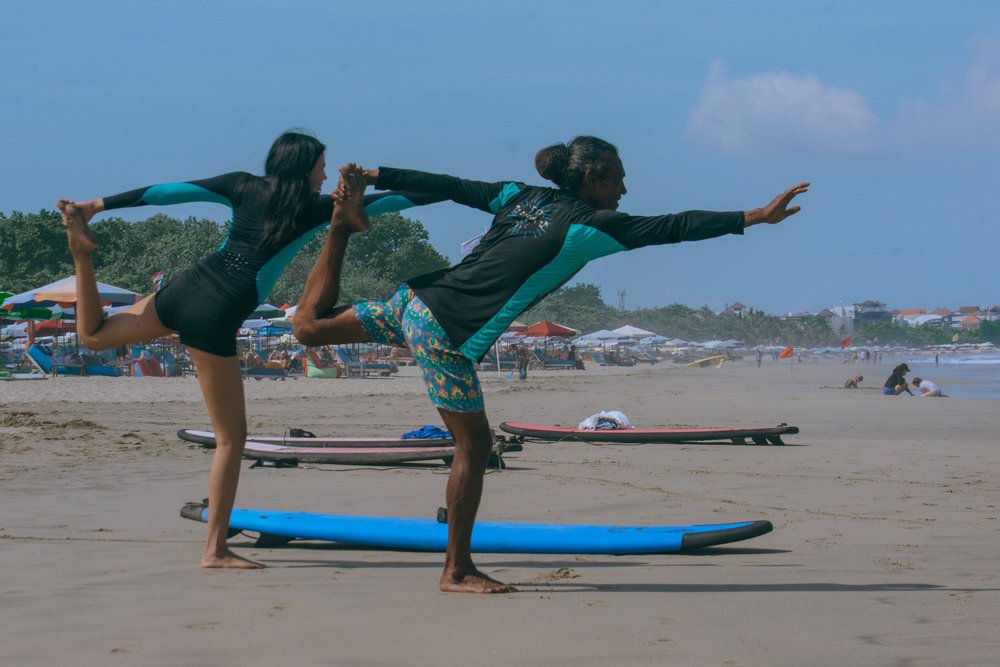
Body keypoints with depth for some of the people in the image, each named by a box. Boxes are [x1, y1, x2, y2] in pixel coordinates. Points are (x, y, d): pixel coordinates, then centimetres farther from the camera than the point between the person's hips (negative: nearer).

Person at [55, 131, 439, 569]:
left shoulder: (243, 187, 13)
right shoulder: (312, 209, 2)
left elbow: (169, 191, 10)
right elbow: (376, 205, 12)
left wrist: (100, 204, 14)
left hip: (186, 288, 5)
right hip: (214, 317, -5)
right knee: (231, 435, 4)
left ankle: (82, 250, 1)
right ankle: (215, 550, 4)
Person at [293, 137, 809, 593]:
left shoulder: (522, 197, 12)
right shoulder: (589, 226, -7)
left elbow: (447, 187, 15)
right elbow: (674, 227, -12)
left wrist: (373, 177, 22)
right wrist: (757, 217, -10)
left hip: (415, 301, 8)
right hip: (446, 333, -8)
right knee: (473, 446, 2)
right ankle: (457, 570, 7)